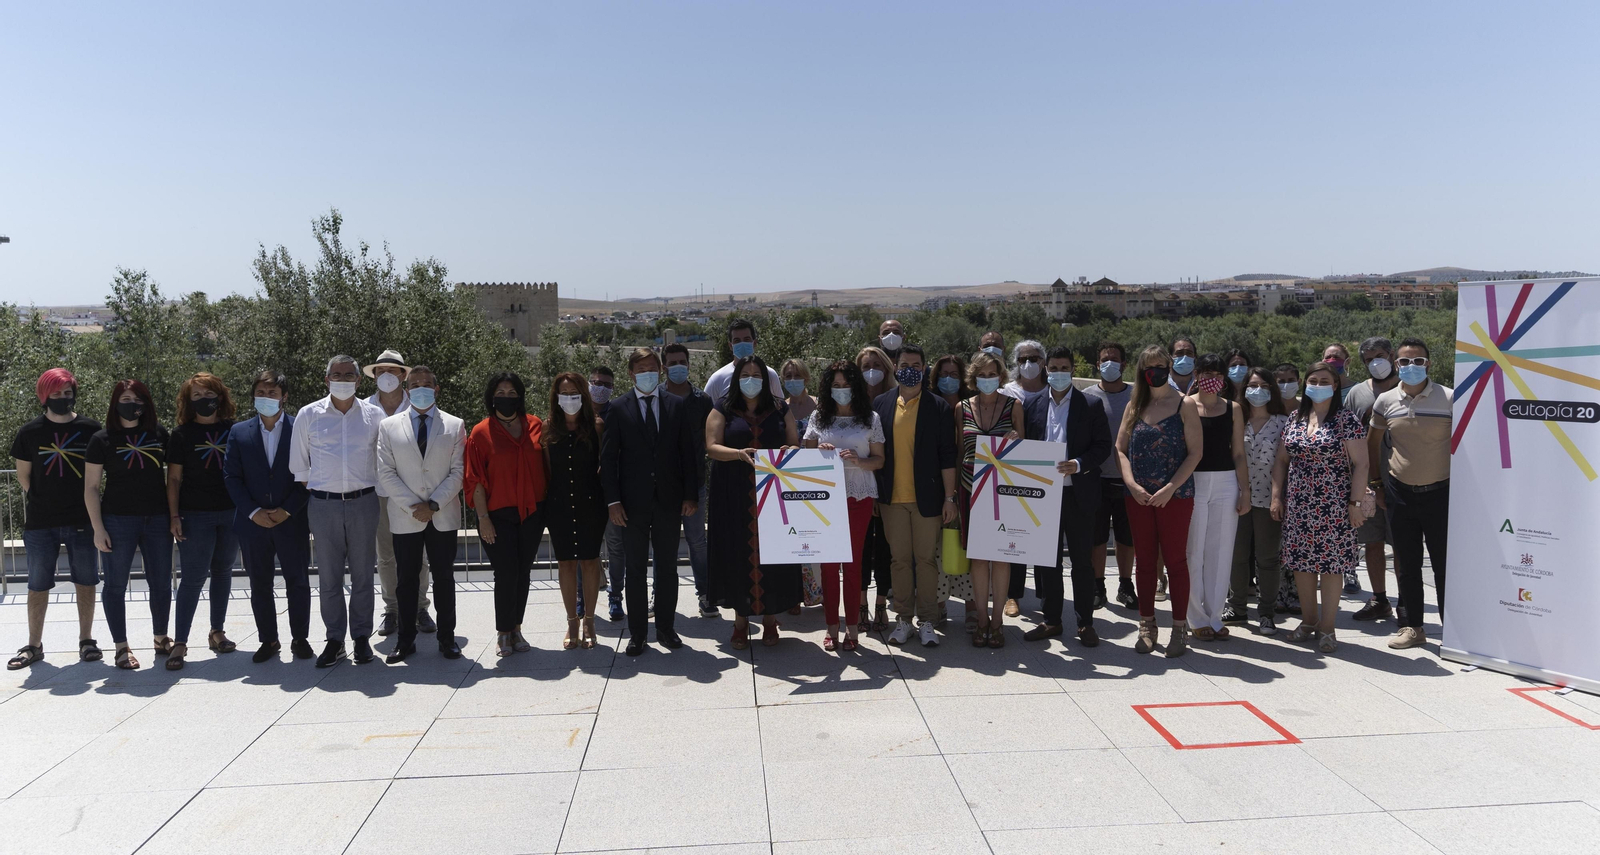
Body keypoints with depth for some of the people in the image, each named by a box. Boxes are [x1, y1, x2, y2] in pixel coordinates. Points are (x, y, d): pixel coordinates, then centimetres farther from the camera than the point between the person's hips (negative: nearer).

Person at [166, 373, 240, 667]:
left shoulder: (233, 430, 7)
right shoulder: (181, 434, 1)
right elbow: (174, 478, 1)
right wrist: (174, 516, -5)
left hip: (231, 513, 3)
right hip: (195, 515, -3)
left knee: (223, 572, 11)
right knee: (193, 578, -5)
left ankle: (217, 632, 22)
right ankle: (180, 642, -1)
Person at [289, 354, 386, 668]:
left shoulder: (374, 415, 5)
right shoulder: (309, 415, 5)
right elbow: (299, 465, 11)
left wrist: (380, 495, 5)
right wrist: (309, 496, 5)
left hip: (363, 502, 0)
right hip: (323, 503, 0)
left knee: (363, 574, 5)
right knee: (328, 576, 4)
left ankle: (362, 637, 16)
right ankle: (335, 639, 14)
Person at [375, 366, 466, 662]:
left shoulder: (455, 426, 5)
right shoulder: (388, 426, 5)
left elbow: (458, 471, 0)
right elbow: (386, 473, -1)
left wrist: (433, 505, -10)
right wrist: (413, 506, -10)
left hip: (443, 516, 0)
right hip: (404, 517, 0)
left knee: (444, 577, 6)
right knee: (406, 579, 6)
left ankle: (447, 638, 15)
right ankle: (406, 640, 15)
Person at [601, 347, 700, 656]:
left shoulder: (676, 406, 6)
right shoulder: (618, 409, 1)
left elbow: (687, 453, 5)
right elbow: (608, 458, -1)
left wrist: (690, 495, -1)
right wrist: (613, 500, -9)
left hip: (669, 500, 2)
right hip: (633, 502, -1)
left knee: (668, 567, 9)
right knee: (635, 569, 6)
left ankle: (665, 628, 21)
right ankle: (637, 633, 16)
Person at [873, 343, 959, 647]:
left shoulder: (938, 407, 0)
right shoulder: (880, 405, 7)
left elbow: (947, 456, -1)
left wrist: (949, 498, -5)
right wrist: (874, 495, 5)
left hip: (927, 498, -2)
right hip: (892, 498, 2)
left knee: (926, 559, 3)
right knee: (899, 559, 7)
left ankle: (926, 621, 12)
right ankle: (903, 619, 16)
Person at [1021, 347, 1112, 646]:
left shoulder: (1091, 405, 0)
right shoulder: (1033, 407, 9)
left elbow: (1103, 445, -4)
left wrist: (1079, 464, -20)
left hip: (1078, 493, -3)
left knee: (1082, 560, 3)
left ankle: (1085, 624, 13)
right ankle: (1051, 620, 19)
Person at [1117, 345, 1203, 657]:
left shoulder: (1185, 404, 0)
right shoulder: (1134, 406, 10)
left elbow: (1195, 452, -5)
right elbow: (1121, 448, 8)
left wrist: (1170, 488, -13)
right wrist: (1132, 484, -7)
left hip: (1176, 495, -3)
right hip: (1138, 496, 3)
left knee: (1176, 559, 2)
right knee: (1143, 560, 8)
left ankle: (1179, 627, 11)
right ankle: (1147, 625, 18)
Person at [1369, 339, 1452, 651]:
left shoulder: (1450, 398, -4)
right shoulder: (1385, 401, 4)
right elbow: (1374, 444, 15)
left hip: (1440, 492, -3)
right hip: (1400, 493, 3)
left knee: (1445, 562, 1)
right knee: (1406, 563, 9)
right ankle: (1411, 626, 19)